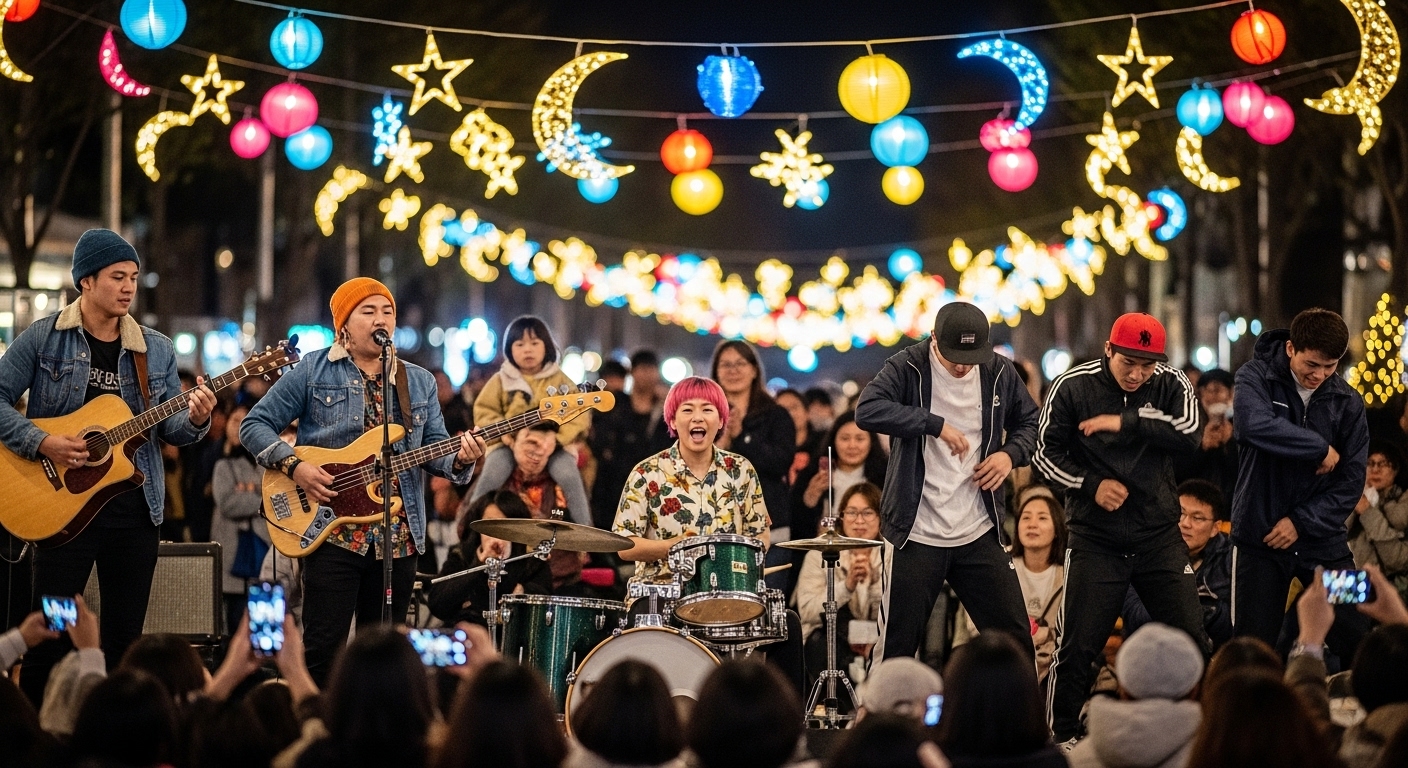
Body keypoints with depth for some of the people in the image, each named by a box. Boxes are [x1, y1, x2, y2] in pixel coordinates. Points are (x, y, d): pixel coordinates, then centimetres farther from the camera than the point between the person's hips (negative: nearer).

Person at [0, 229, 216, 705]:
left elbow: (170, 428, 9)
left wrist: (195, 419, -14)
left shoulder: (156, 351, 8)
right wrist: (41, 442, -16)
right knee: (50, 635, -2)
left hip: (136, 506, 4)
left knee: (124, 637, 7)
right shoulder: (43, 339, -2)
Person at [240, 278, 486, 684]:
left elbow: (434, 448, 9)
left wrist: (459, 458, -13)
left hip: (399, 537, 4)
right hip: (332, 531, -4)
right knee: (323, 649, -9)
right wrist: (294, 465, -14)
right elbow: (254, 426, 1)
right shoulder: (312, 371, 1)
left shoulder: (419, 382, 14)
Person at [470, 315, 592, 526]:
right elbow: (484, 410, 5)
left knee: (568, 475, -27)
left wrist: (558, 437, -18)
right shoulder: (501, 380, 6)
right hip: (509, 443, 0)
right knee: (491, 475, -27)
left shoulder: (559, 380, 5)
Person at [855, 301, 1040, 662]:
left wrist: (1011, 453, -3)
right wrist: (936, 424, -29)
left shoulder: (999, 372, 3)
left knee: (1016, 640, 6)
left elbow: (1029, 422, 18)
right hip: (917, 535, -3)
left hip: (979, 534, 3)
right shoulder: (907, 368, -9)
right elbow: (867, 411, -26)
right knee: (897, 649, 3)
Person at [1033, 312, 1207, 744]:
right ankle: (1059, 737, 11)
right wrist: (1090, 486, -14)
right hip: (1096, 540, -2)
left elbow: (1190, 435, -19)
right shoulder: (1072, 388, -5)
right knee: (1078, 647, -2)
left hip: (1160, 536, 2)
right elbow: (1045, 454, 0)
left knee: (1190, 639, 4)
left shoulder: (1171, 385, -2)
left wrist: (1126, 423, -24)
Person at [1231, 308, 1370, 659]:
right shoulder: (1256, 378, -6)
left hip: (1324, 540, 2)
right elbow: (1257, 425, -28)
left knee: (1357, 642, -1)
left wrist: (1302, 521, -12)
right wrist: (1320, 449, -19)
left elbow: (1351, 480, -2)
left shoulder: (1348, 402, 1)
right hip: (1261, 538, -2)